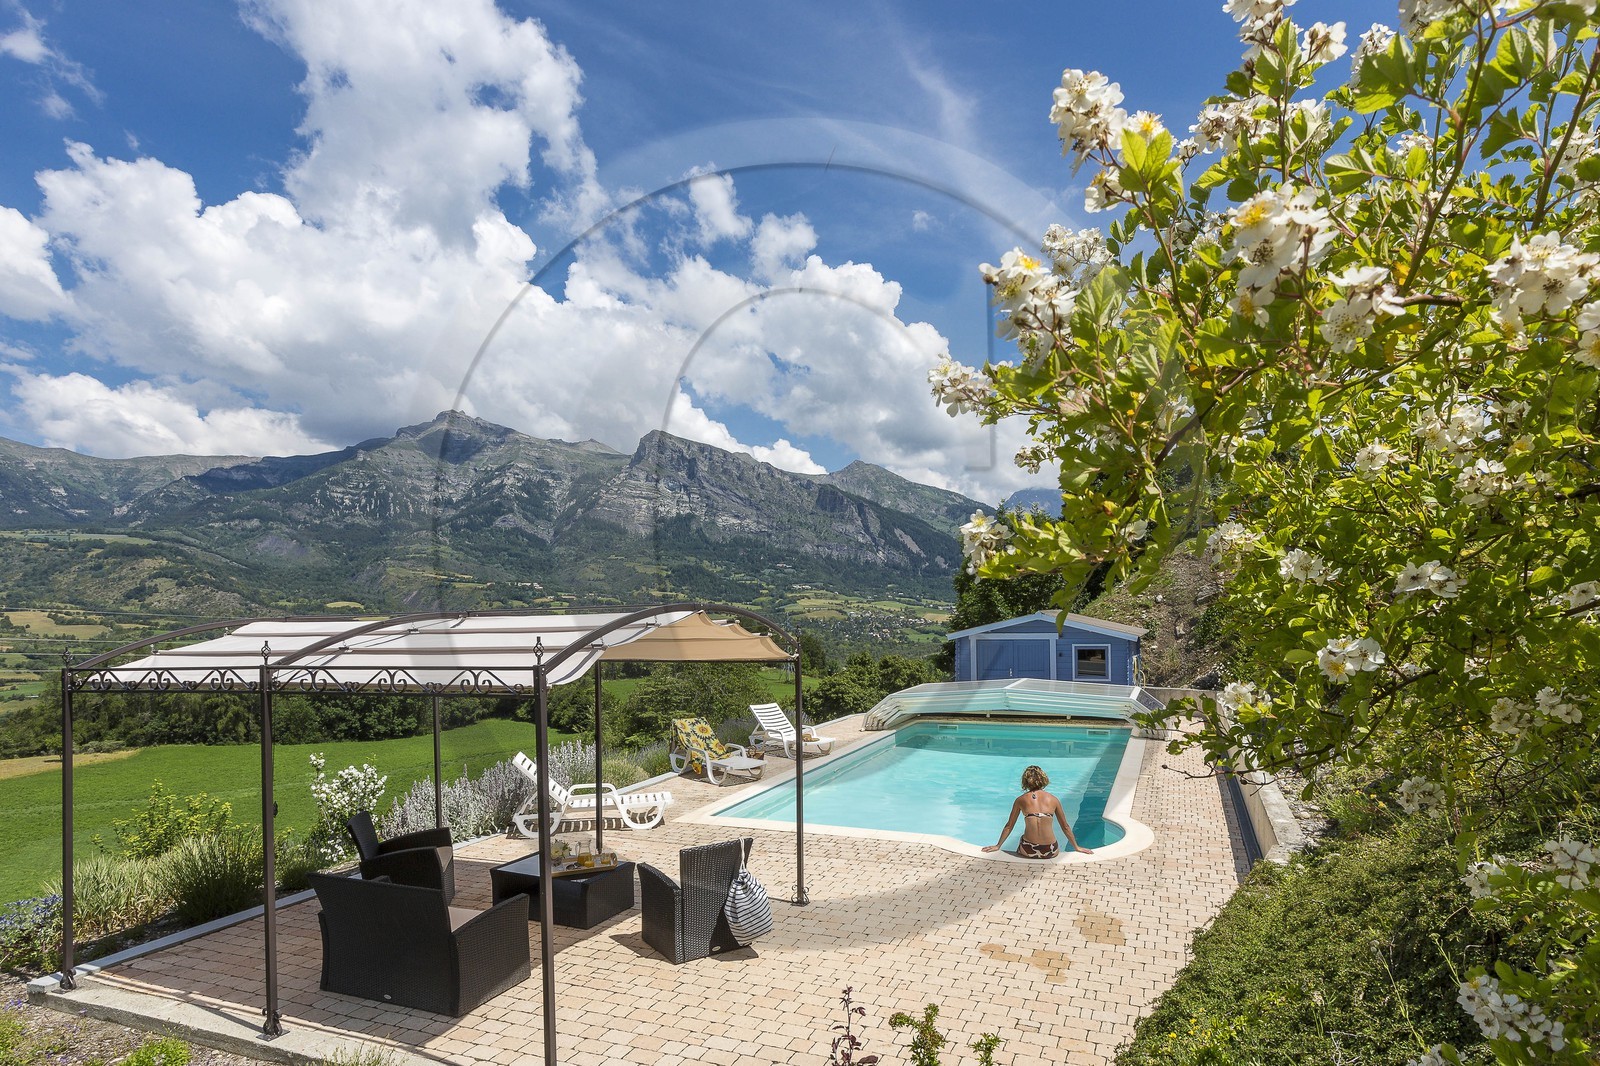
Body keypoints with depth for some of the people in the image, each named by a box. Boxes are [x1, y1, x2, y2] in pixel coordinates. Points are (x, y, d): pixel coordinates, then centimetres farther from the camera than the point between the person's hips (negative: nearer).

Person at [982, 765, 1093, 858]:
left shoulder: (1020, 800, 4)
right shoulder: (1053, 800, 5)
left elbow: (1009, 826, 11)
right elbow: (1065, 827, 14)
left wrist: (998, 846, 24)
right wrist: (1077, 847, 29)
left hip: (1028, 851, -1)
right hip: (1050, 852, 1)